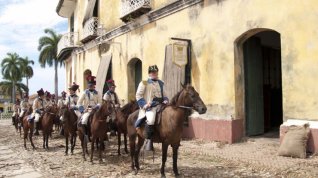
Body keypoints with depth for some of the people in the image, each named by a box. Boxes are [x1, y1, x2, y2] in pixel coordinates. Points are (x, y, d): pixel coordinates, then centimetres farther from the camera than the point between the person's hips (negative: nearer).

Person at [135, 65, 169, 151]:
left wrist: (166, 100, 5)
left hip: (160, 105, 7)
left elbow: (164, 95, 27)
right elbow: (138, 95, 0)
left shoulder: (160, 83, 20)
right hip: (150, 106, -6)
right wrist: (144, 104, -13)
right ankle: (148, 140, -18)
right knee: (150, 120, -34)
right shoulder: (144, 83, 3)